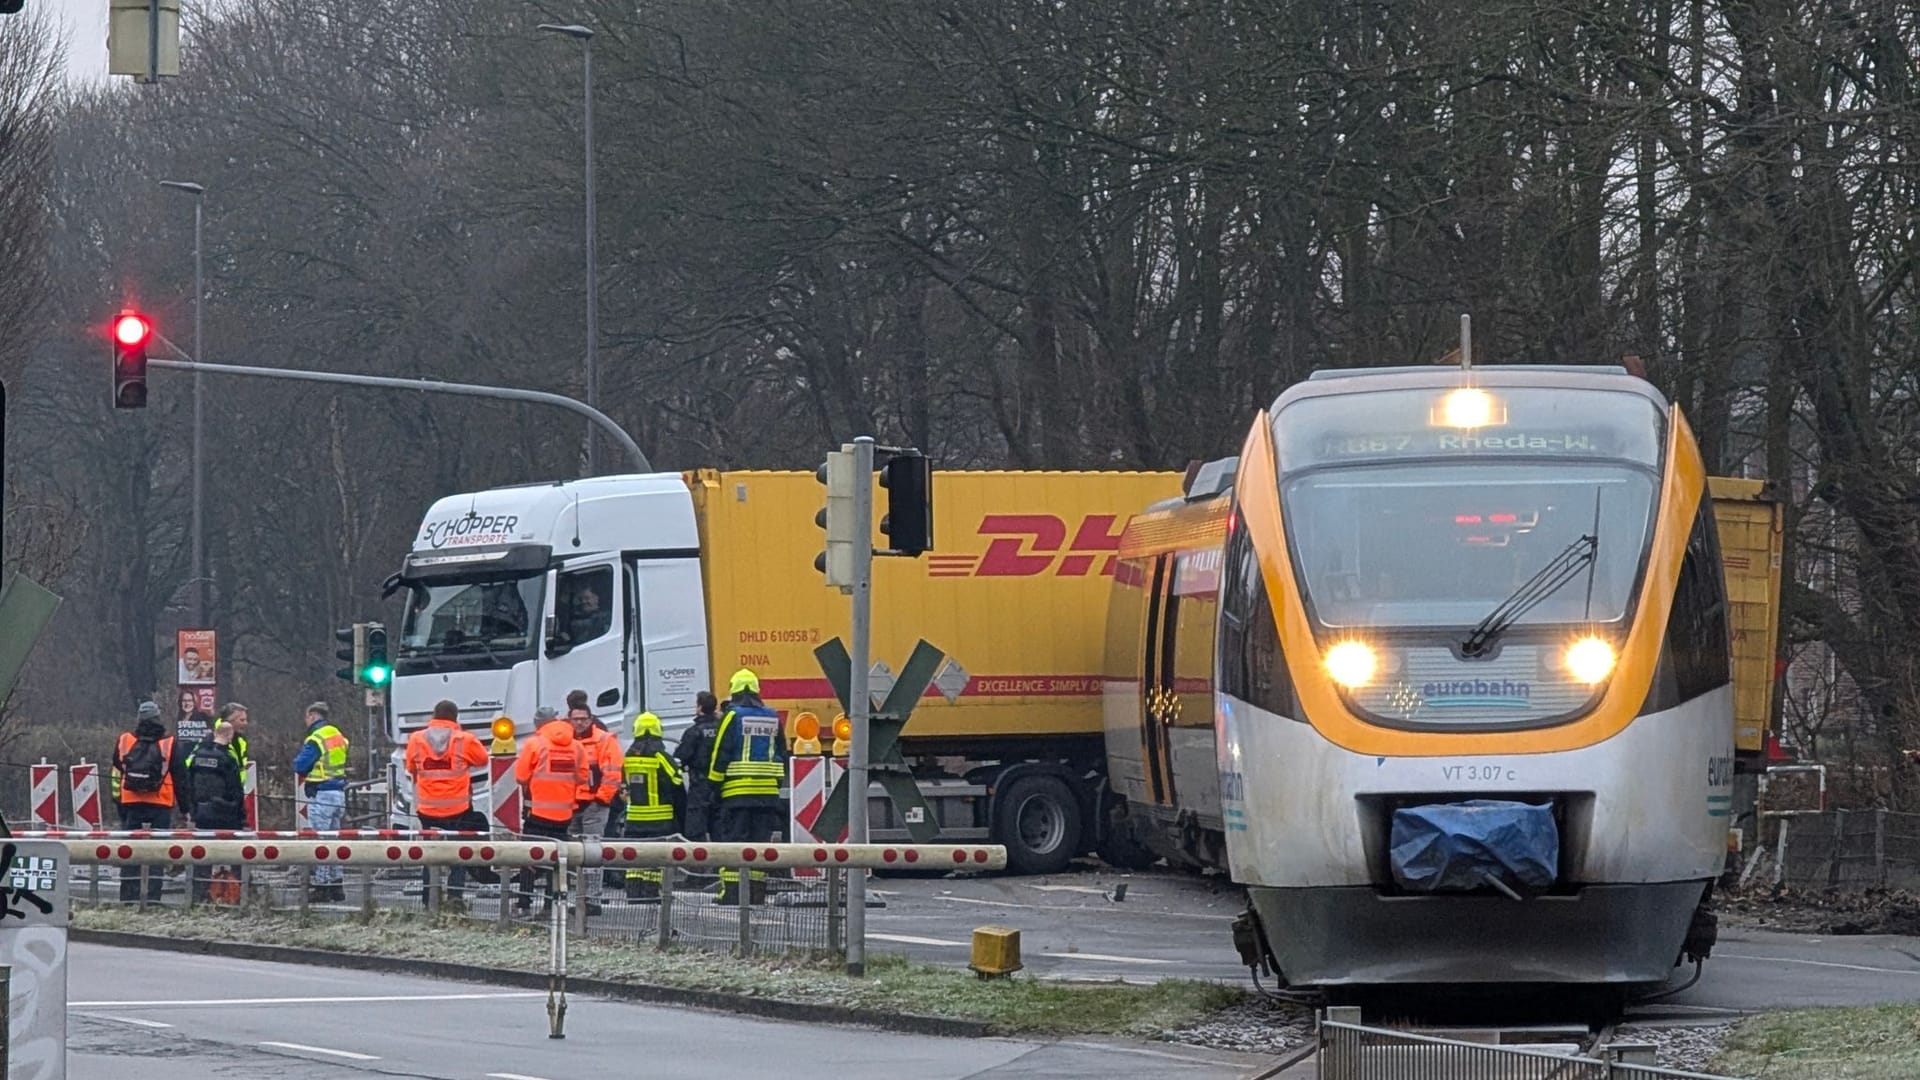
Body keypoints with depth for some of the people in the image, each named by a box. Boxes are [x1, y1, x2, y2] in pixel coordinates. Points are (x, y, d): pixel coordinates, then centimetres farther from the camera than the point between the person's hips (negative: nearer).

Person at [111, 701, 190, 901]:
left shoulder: (124, 742, 4)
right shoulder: (171, 745, -1)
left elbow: (116, 777, 10)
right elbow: (181, 779, 1)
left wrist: (118, 803, 20)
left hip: (131, 803, 2)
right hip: (161, 806, -2)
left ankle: (128, 899, 4)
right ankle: (153, 897, -4)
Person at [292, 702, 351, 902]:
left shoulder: (316, 739, -14)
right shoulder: (338, 736, 13)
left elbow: (300, 766, -16)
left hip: (321, 795, -8)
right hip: (339, 792, 8)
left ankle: (322, 886, -5)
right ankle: (337, 884, 17)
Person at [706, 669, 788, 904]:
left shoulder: (732, 716, -6)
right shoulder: (772, 718, 11)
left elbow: (720, 755, -7)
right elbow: (781, 755, 17)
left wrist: (714, 785, -1)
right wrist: (777, 784, 24)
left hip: (737, 790, -5)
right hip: (767, 792, 5)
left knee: (733, 840, -4)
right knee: (760, 840, 7)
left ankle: (731, 891, -9)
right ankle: (755, 890, 6)